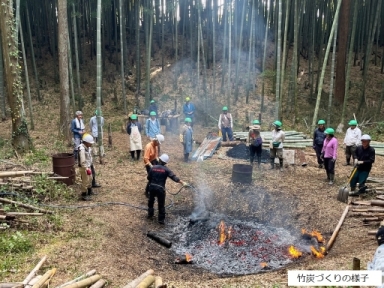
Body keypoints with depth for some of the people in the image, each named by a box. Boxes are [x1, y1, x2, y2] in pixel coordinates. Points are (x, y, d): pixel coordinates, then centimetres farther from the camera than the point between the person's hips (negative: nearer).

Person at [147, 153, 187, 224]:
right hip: (160, 188, -3)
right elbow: (173, 177, -19)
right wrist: (182, 182, -21)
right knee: (161, 204, 7)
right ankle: (161, 219, 12)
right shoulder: (166, 169, -10)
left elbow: (148, 177, 4)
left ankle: (150, 214, 40)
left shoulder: (153, 168, -1)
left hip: (152, 187, 4)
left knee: (151, 201, 27)